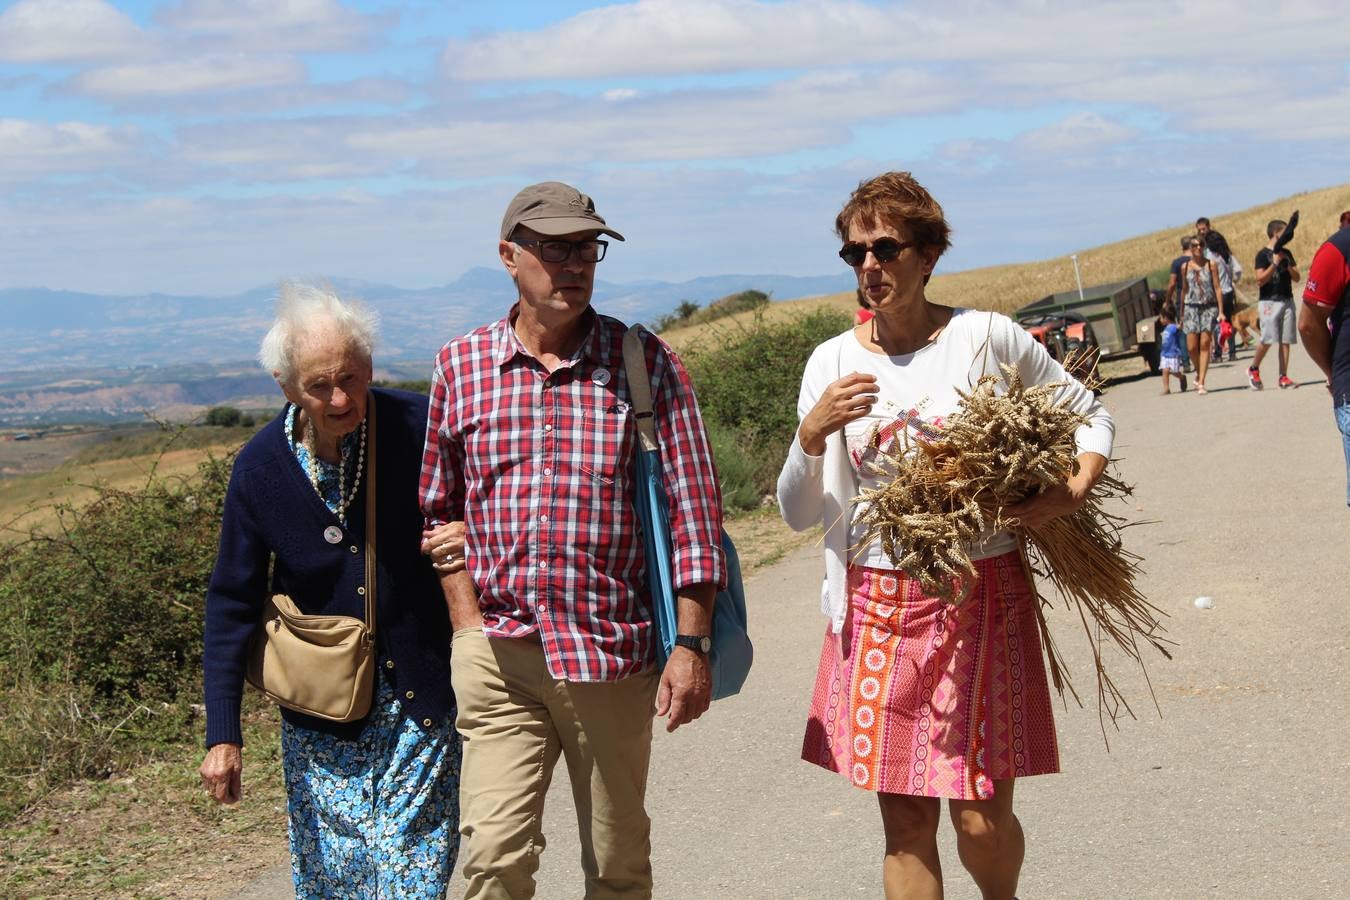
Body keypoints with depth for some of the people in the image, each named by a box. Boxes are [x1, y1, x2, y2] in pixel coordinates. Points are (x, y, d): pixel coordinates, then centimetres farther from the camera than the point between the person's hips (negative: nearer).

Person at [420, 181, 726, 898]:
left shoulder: (644, 363, 0)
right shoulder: (460, 366, 5)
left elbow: (693, 504, -2)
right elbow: (438, 507, 12)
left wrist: (691, 645, -7)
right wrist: (466, 622, 3)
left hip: (613, 652, 0)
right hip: (497, 655, 1)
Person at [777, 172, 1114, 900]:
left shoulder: (987, 338, -3)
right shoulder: (833, 362, 3)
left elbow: (1089, 416, 9)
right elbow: (799, 514, 2)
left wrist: (1076, 490, -10)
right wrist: (812, 434, -17)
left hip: (981, 598, -2)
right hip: (878, 606, 2)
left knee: (982, 820, 0)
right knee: (904, 822, 4)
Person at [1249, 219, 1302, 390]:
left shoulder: (1286, 253, 14)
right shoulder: (1263, 254, -4)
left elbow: (1297, 278, 12)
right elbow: (1260, 280, -12)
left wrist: (1288, 264, -5)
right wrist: (1275, 263, -18)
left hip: (1287, 300, 6)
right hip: (1269, 301, -6)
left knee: (1285, 340, 0)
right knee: (1267, 339, -12)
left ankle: (1283, 377, 2)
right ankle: (1253, 369, 9)